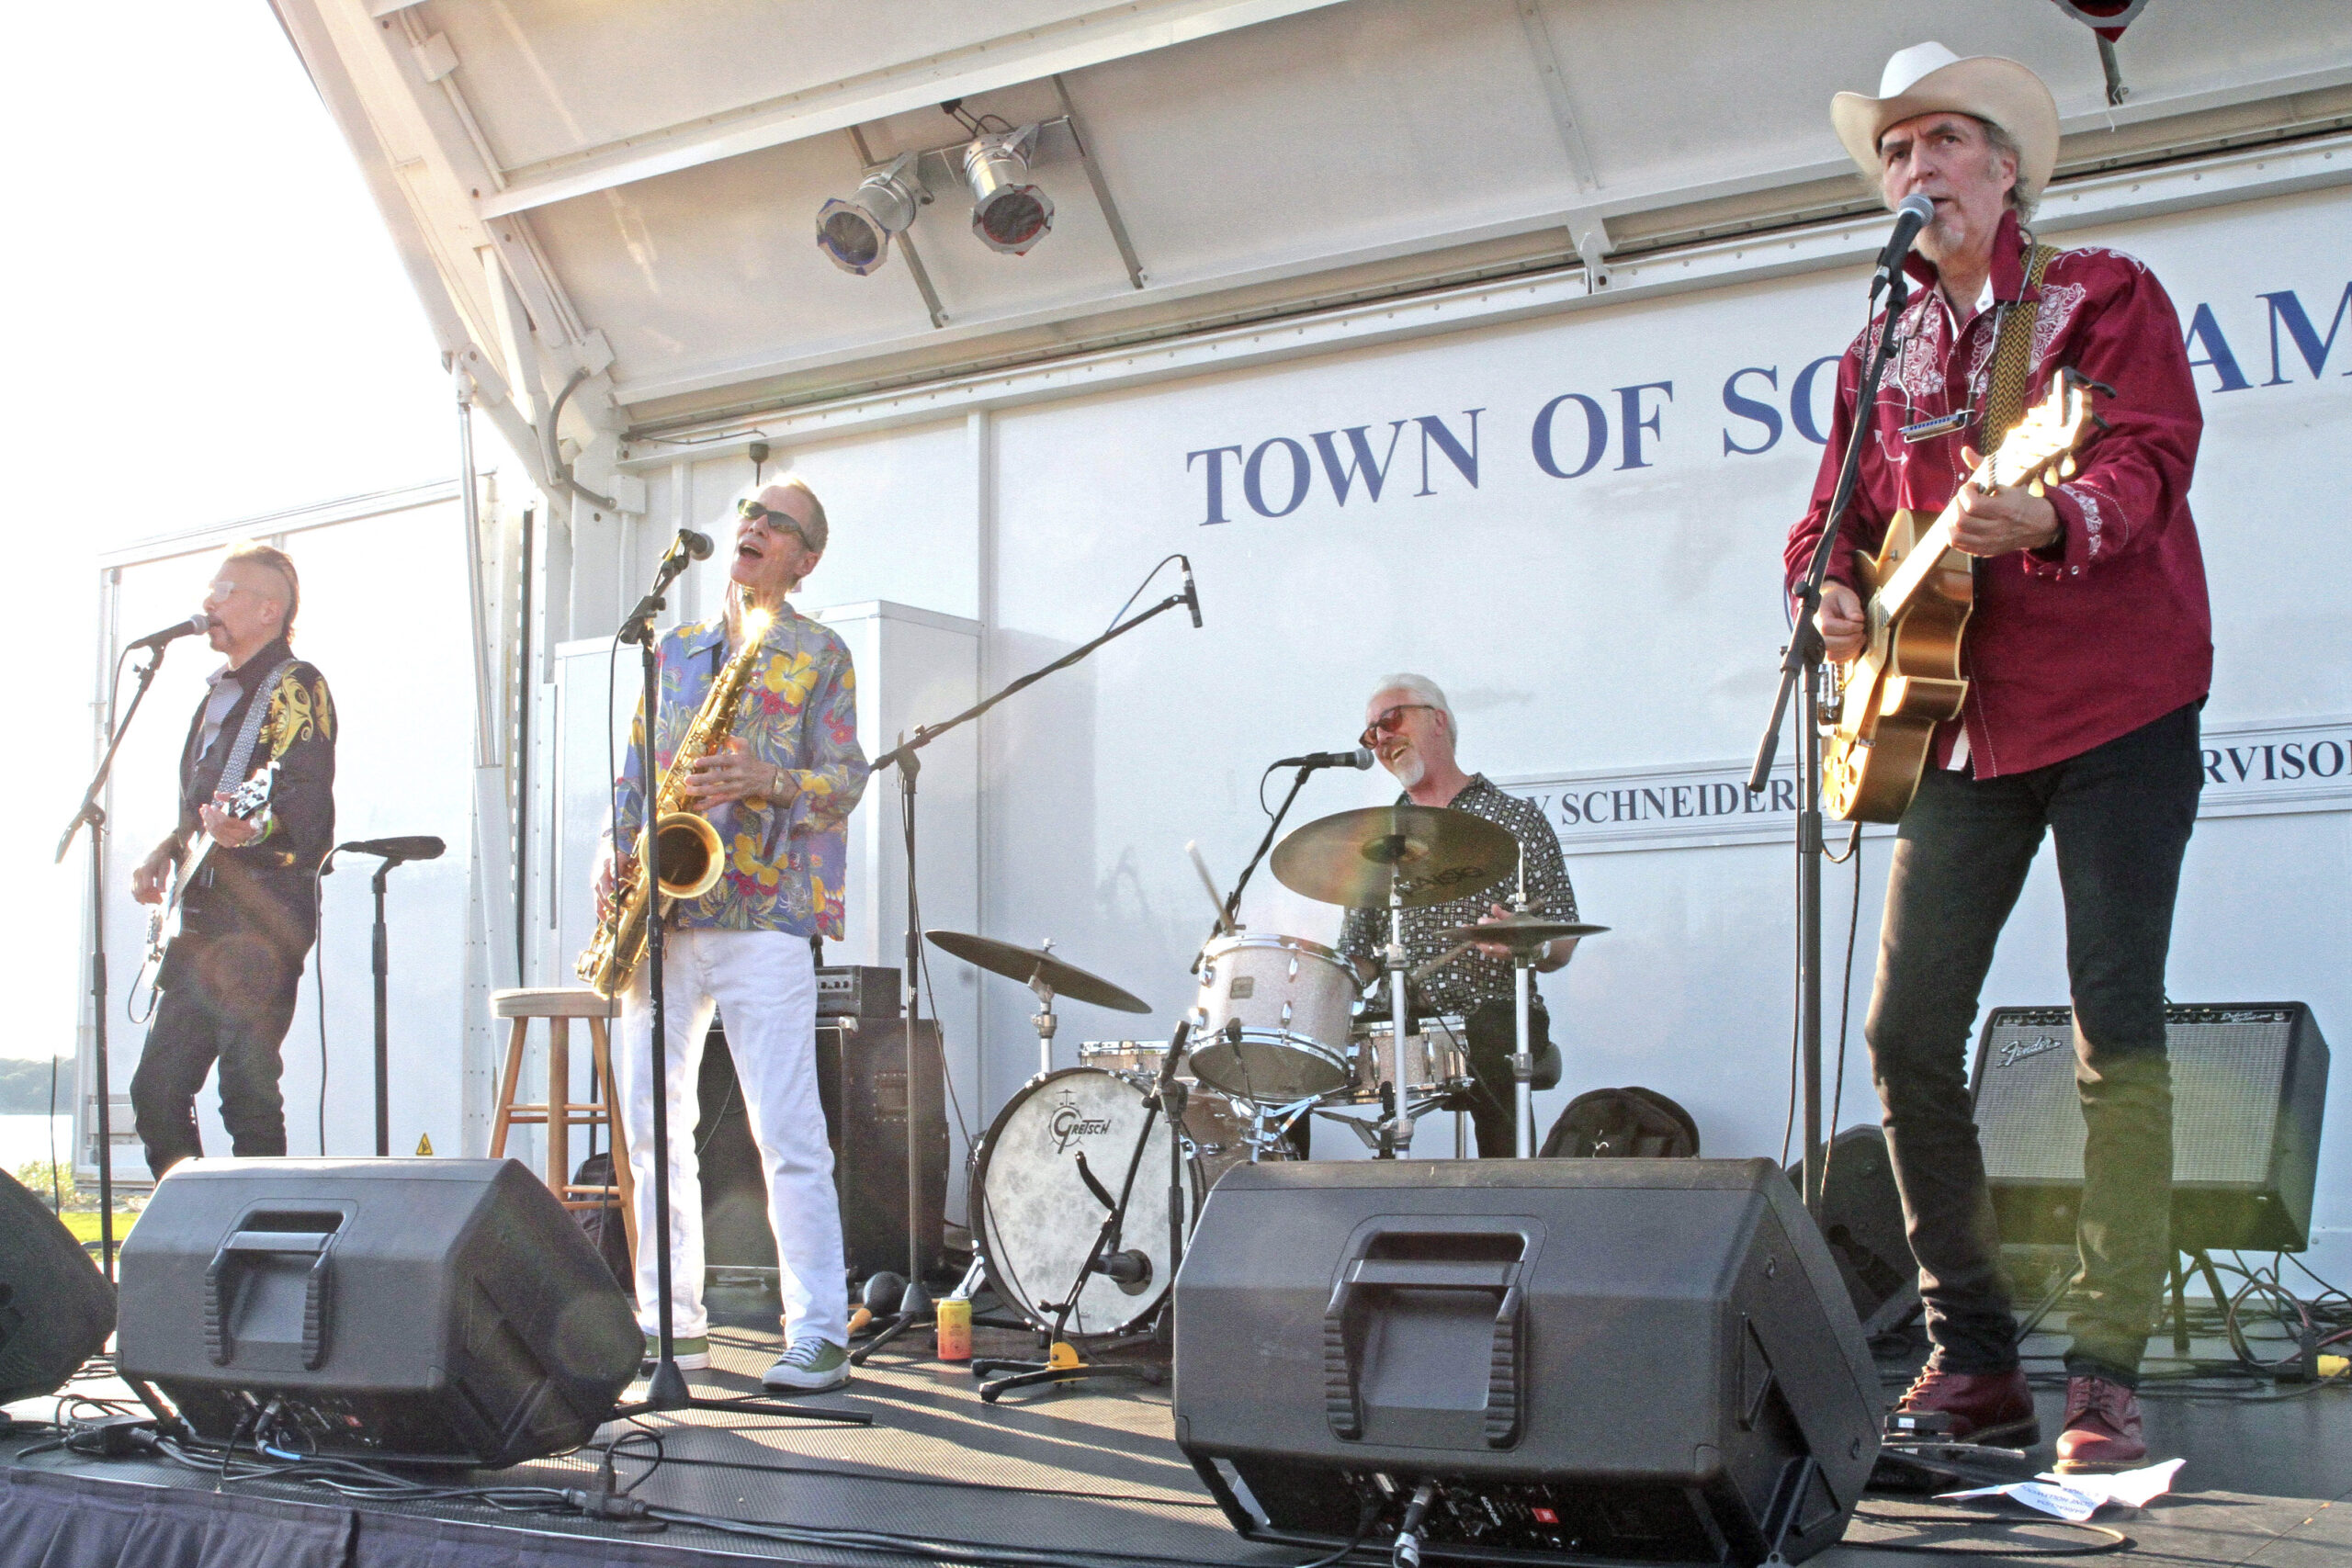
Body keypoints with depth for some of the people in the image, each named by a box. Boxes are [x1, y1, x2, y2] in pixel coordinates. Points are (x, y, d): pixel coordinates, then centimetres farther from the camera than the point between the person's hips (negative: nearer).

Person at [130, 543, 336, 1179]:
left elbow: (310, 804, -18)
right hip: (201, 920, 9)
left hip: (261, 917, -9)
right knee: (157, 1089, 8)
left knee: (247, 1091, -11)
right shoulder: (218, 693, 22)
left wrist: (252, 830, -38)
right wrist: (164, 853, 13)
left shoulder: (295, 687, -5)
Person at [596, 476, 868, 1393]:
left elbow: (845, 782, -2)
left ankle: (820, 1334, -5)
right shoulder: (675, 652, 21)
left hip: (763, 912, -5)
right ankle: (670, 1322, 15)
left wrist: (767, 782, -21)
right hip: (663, 914, 6)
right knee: (651, 1125, 6)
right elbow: (636, 774, 21)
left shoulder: (819, 655, 7)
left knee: (787, 1132, -9)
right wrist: (613, 854, 3)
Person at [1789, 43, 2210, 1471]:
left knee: (2117, 1032, -9)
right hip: (1963, 725, 5)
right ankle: (1974, 1362, 11)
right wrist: (1832, 596, -3)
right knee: (1910, 1035, 0)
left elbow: (2150, 462, -15)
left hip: (2116, 709, -5)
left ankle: (2108, 1380, -5)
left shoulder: (2104, 295, 1)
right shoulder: (1884, 357, 15)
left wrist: (2048, 521, -35)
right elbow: (1838, 521, 19)